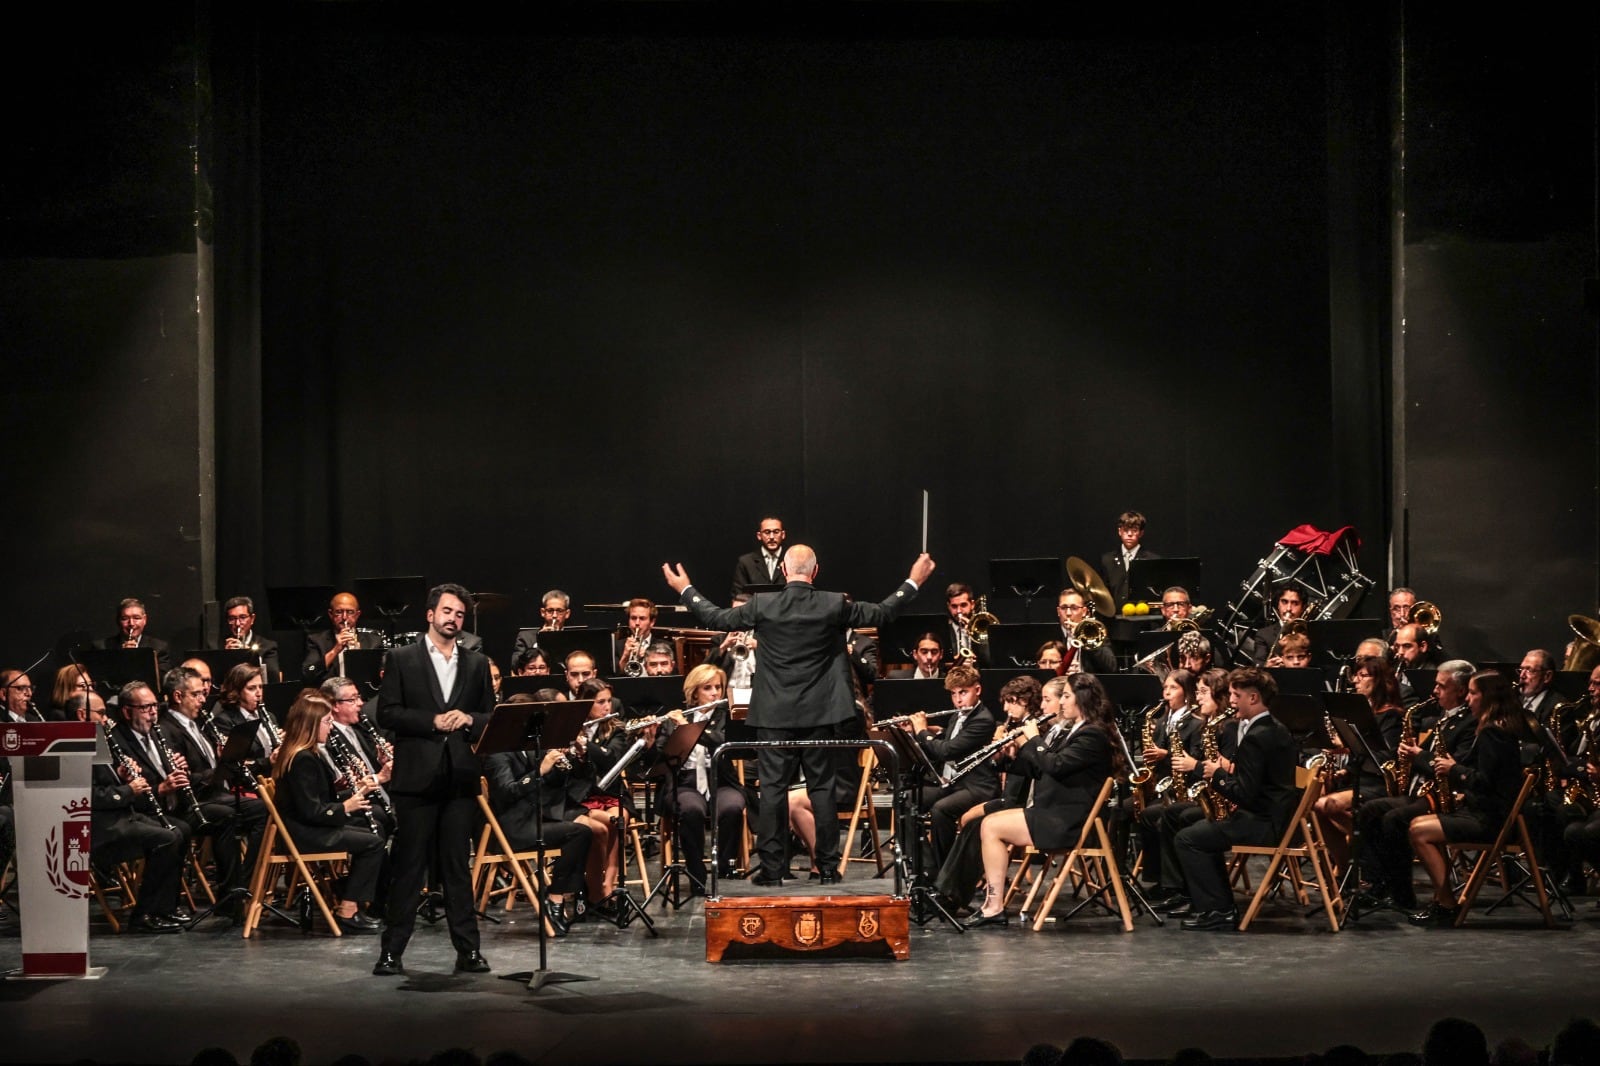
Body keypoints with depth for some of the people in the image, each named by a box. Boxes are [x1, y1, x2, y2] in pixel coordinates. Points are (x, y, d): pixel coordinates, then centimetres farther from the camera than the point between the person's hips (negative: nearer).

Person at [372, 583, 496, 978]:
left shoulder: (476, 664, 13)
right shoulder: (402, 659, 3)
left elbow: (491, 716, 13)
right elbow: (387, 713, -4)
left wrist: (468, 719, -8)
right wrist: (433, 721, -14)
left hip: (460, 778, 3)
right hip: (417, 777, -3)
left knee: (457, 866, 6)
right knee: (409, 866, -1)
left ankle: (468, 949, 9)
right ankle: (392, 949, 4)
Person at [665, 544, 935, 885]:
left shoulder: (762, 606, -7)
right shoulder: (834, 605, -6)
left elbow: (717, 618, 5)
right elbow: (883, 613, 3)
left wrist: (685, 590, 19)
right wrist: (913, 583, 17)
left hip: (775, 715, -1)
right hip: (820, 713, 1)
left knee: (773, 788, 3)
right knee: (822, 787, 6)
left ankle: (771, 868, 3)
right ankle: (828, 867, 7)